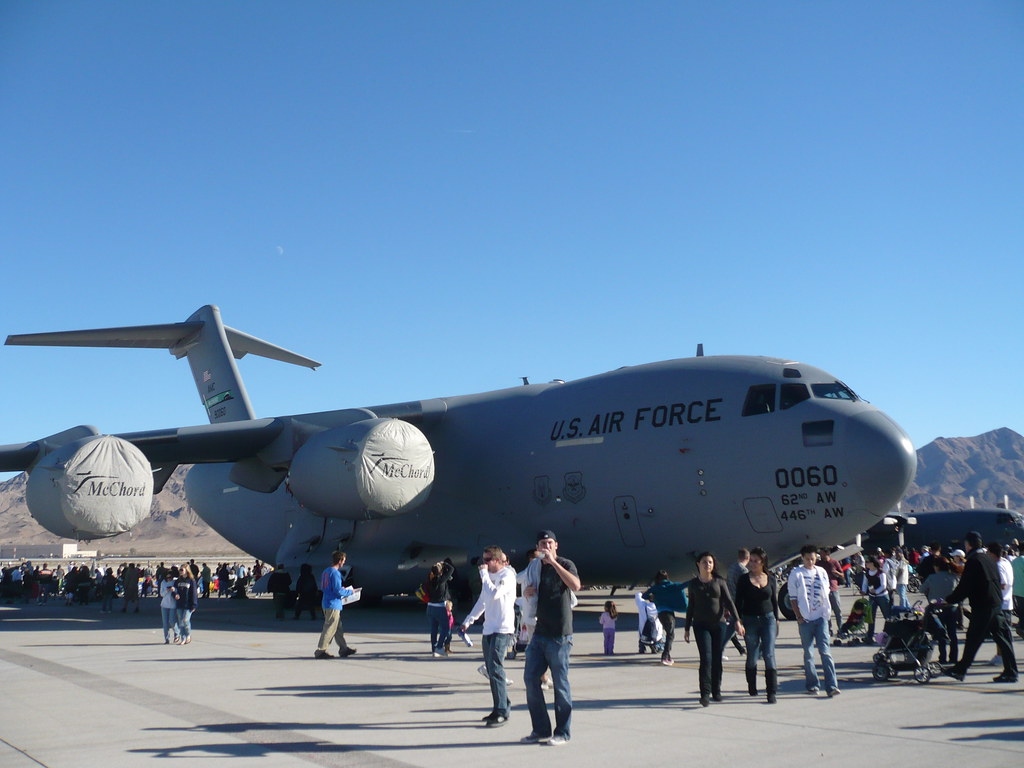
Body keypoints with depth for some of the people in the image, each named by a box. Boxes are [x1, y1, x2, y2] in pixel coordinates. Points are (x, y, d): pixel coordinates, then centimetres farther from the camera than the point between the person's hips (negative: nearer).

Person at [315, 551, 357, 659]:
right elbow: (338, 591, -22)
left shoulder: (326, 571, 11)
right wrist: (350, 592, -6)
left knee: (338, 627, 16)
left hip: (326, 603, 10)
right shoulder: (335, 573, -18)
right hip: (333, 604, -10)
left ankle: (344, 648, 23)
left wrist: (341, 588, 19)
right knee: (330, 628, -3)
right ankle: (320, 651, 0)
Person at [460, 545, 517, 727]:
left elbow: (492, 594, -24)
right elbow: (483, 600, 26)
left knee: (495, 669, -13)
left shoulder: (507, 575, -9)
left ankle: (502, 712, -9)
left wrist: (484, 573, -14)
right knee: (492, 670, 9)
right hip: (489, 629, 9)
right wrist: (468, 620, 24)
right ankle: (501, 707, 17)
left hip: (502, 630, -9)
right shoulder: (490, 575, 17)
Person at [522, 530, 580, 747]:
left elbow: (576, 585, -27)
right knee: (530, 679, 6)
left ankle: (563, 733, 10)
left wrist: (553, 562, -27)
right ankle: (541, 730, 17)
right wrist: (526, 593, 4)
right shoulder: (536, 568, 14)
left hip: (559, 636, -7)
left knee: (560, 684, -1)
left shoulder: (565, 564, -5)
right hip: (539, 633, 7)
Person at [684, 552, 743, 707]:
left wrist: (737, 620, -12)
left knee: (717, 659, 6)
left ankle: (716, 691, 21)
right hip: (701, 625, -1)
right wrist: (687, 628, 13)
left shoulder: (720, 582, 5)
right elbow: (691, 607, 12)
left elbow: (729, 601, 0)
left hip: (718, 624, 1)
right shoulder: (693, 584, 7)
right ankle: (705, 694, -14)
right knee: (706, 658, -13)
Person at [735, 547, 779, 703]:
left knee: (769, 655, -7)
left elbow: (774, 601, 13)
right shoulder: (744, 580, -2)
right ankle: (752, 688, 24)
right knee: (752, 656, 7)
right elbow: (738, 602, -2)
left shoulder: (770, 579, 5)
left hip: (768, 619, 1)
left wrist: (776, 620, 12)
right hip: (750, 620, -1)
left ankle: (771, 691, -5)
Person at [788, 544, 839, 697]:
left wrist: (827, 611, 2)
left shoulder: (821, 572, 8)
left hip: (821, 617, 1)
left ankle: (831, 686, -9)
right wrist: (799, 616, -6)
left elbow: (826, 594, 13)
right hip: (805, 619, -1)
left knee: (825, 650, -6)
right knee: (808, 653, 6)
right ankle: (812, 685, 15)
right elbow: (793, 598, 0)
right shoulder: (795, 574, 0)